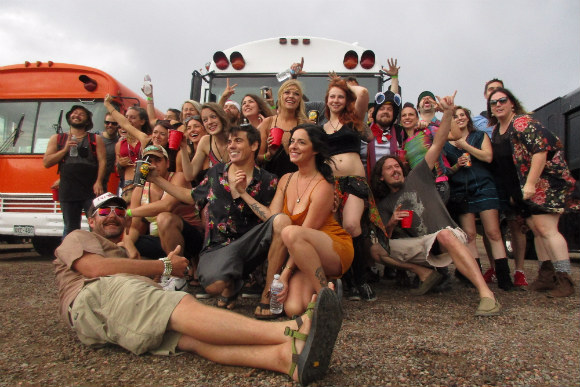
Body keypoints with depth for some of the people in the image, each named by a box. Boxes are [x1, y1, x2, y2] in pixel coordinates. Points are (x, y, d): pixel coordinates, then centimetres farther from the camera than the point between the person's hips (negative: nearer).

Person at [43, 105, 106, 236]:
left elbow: (102, 161, 1)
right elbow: (46, 162, 9)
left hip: (91, 191, -2)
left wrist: (98, 182, -12)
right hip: (67, 191, 2)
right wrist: (65, 149, -4)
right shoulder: (57, 139, 16)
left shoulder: (96, 139, 11)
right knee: (70, 230, 9)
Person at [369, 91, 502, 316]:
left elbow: (438, 144, -2)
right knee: (375, 249, -10)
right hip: (418, 245, 4)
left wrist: (448, 113, -15)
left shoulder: (417, 177, 7)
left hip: (448, 235, -4)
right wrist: (391, 224, -11)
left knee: (444, 234, -40)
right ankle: (425, 273, -7)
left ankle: (486, 294, -48)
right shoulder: (384, 204, 14)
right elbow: (386, 238, 10)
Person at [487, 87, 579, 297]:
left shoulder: (522, 123, -12)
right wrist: (512, 192, 16)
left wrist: (530, 184, -24)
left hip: (544, 183, -8)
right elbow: (500, 163, 18)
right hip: (521, 189, 8)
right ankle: (547, 275, 14)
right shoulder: (496, 130, 12)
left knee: (545, 228, -13)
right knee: (536, 230, 7)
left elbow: (540, 151, -21)